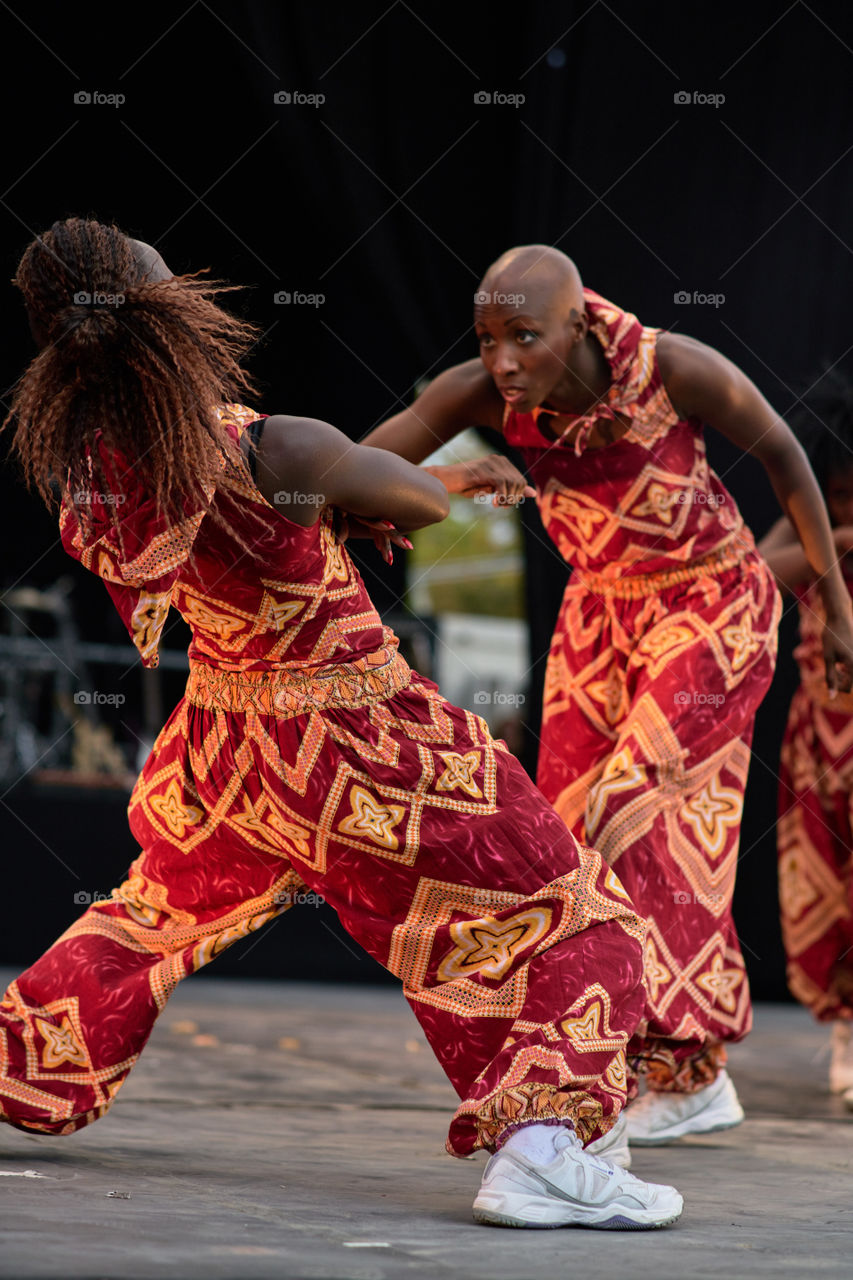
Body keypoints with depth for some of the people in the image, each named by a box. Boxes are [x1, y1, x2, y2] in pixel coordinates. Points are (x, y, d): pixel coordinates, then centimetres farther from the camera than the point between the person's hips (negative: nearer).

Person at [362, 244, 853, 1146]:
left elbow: (779, 448, -11)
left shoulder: (671, 365, -28)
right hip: (603, 606, 5)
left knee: (640, 814, -15)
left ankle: (687, 1071, -2)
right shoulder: (480, 392, -20)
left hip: (714, 604, -5)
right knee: (574, 829, 5)